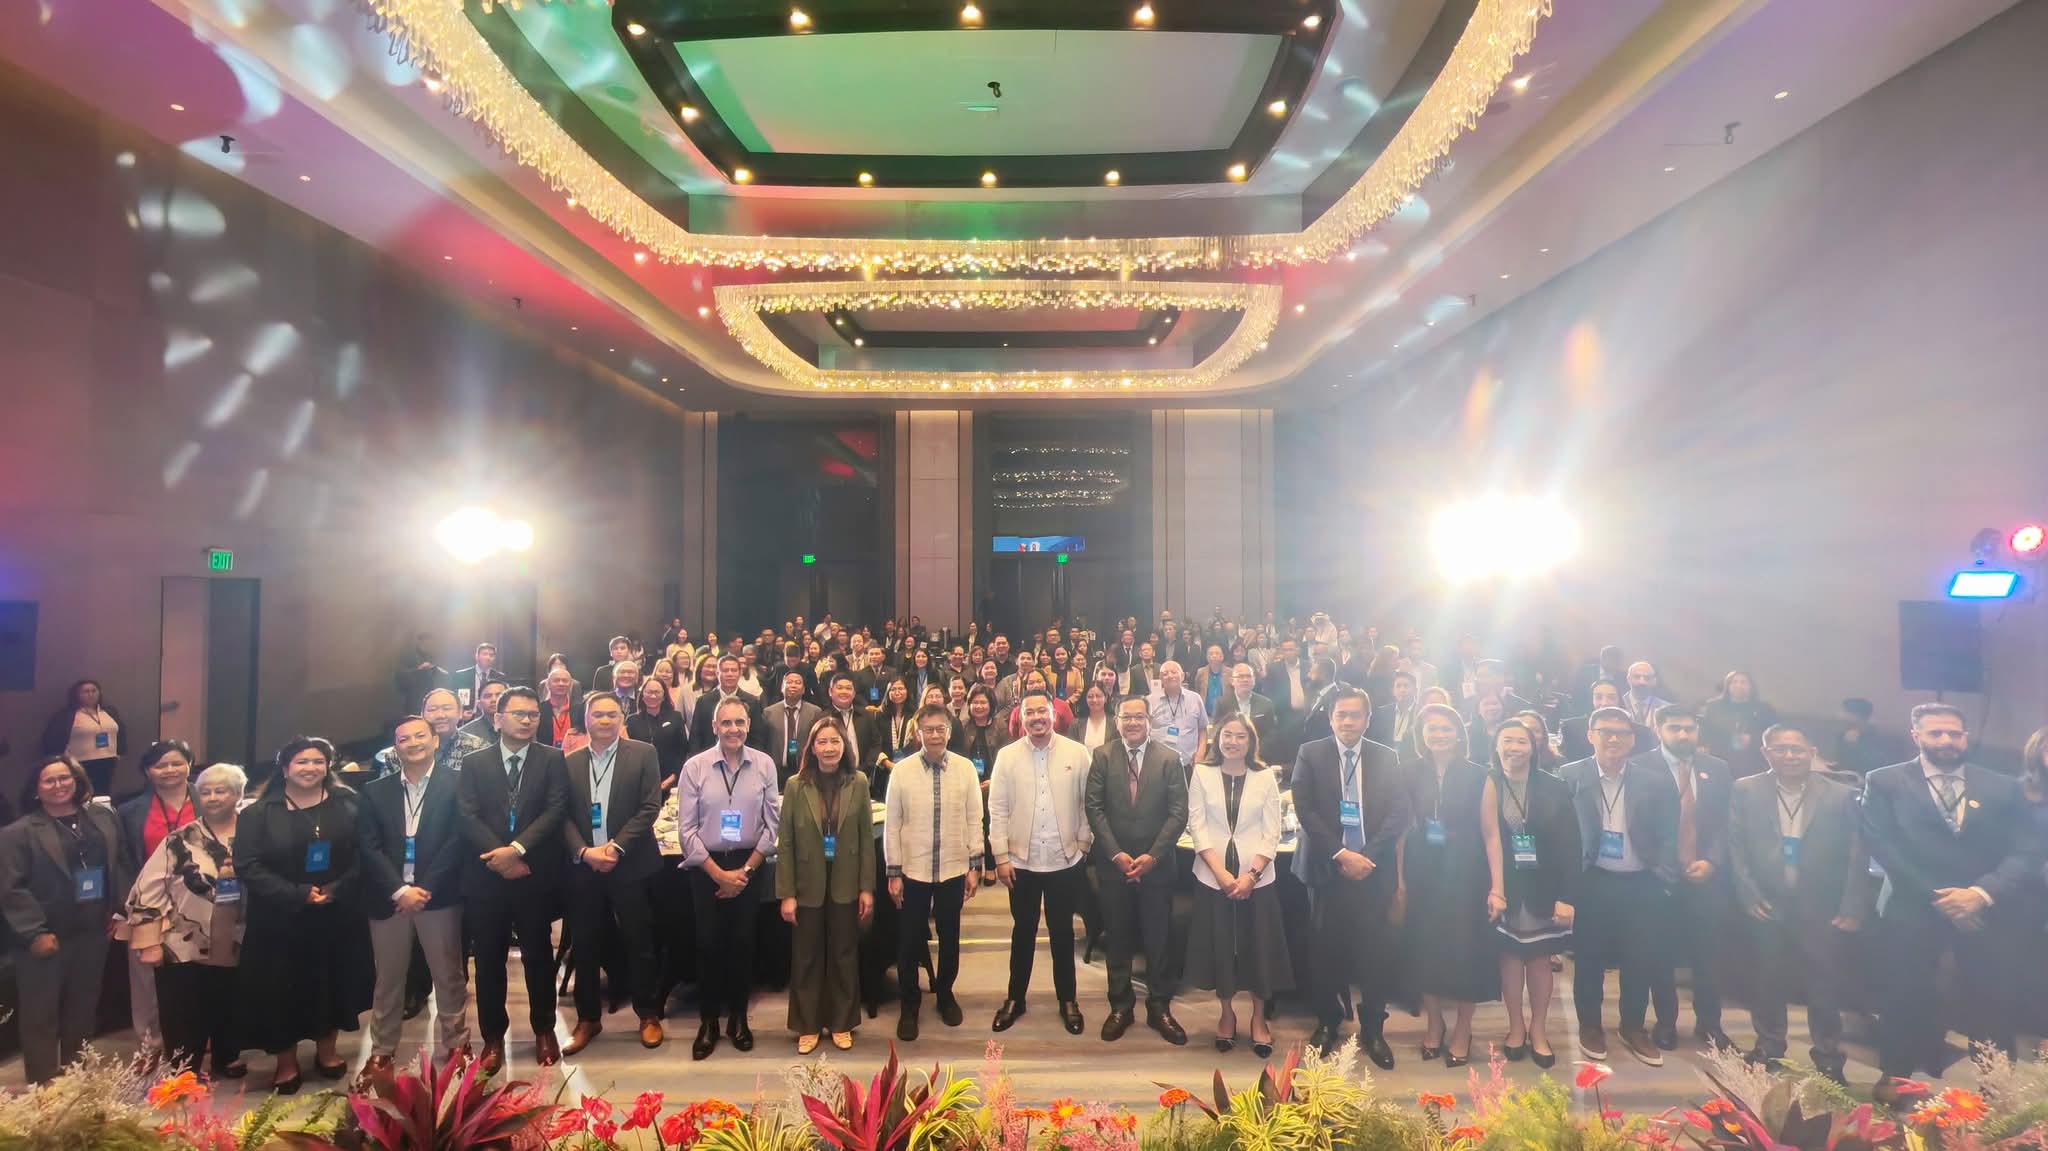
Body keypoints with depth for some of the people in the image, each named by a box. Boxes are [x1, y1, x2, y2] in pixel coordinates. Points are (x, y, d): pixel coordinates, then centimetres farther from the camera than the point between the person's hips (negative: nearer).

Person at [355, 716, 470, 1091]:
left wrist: (425, 888, -13)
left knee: (449, 976, 5)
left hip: (439, 896, -2)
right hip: (388, 898, 3)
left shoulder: (456, 784, -1)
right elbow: (369, 847, 1)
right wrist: (400, 891, -10)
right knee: (388, 979, 11)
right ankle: (381, 1054, 23)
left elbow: (457, 841, -6)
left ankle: (456, 1046, 18)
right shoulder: (375, 791, 9)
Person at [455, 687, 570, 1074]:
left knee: (539, 955, 9)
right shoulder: (474, 763, 6)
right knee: (488, 959, 9)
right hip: (485, 876, 1)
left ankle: (544, 1030, 26)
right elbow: (468, 817, -3)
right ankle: (493, 1037, 24)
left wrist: (517, 849, -18)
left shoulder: (552, 759, 2)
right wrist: (500, 857, -16)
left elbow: (555, 810, -8)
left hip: (535, 875, -1)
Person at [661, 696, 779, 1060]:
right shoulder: (694, 767, -8)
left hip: (748, 867, 1)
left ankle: (738, 1018, 25)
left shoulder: (764, 765, -5)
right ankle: (708, 1022, 21)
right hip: (706, 868, -1)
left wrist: (745, 870, -6)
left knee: (742, 944, 9)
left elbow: (772, 824, -2)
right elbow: (686, 829, -7)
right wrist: (719, 874, -9)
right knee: (709, 945, 5)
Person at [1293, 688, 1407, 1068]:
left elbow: (1399, 812, 0)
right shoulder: (1310, 754, 1)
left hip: (1374, 870, 1)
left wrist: (1368, 855, -11)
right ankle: (1327, 1023, 24)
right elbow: (1305, 809, -5)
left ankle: (1373, 1030, 18)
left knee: (1375, 951, 2)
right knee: (1328, 951, 7)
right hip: (1327, 868, -1)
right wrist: (1340, 854, -13)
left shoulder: (1386, 757, 6)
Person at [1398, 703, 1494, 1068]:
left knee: (1464, 946, 3)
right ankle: (1433, 1024, 25)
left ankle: (1462, 1030, 20)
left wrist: (1491, 880, -8)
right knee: (1425, 946, 8)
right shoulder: (1410, 772, -1)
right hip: (1423, 871, 2)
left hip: (1464, 871, -1)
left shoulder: (1476, 775, -5)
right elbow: (1402, 826, 0)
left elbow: (1486, 829, -4)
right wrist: (1400, 878, -3)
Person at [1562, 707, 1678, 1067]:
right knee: (1589, 957, 9)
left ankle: (1633, 1028, 30)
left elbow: (1668, 836, 5)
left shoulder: (1655, 780, 0)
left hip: (1642, 885, 2)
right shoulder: (1570, 777, -6)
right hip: (1591, 883, -2)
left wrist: (1663, 881, -1)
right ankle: (1590, 1025, 27)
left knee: (1641, 959, 10)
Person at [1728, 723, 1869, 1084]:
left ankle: (1828, 1057, 26)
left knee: (1825, 985, 9)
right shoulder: (1745, 792, 0)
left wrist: (1853, 908, -7)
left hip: (1823, 910, 0)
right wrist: (1749, 896, -8)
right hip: (1767, 906, 1)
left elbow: (1858, 856, -1)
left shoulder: (1842, 795, -1)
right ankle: (1768, 1048, 29)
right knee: (1769, 982, 13)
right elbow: (1736, 847, -1)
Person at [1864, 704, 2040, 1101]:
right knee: (1907, 1000, 1)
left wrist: (1982, 893, -14)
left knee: (1990, 1005, 4)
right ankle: (1896, 1078, 16)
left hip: (1987, 914, 2)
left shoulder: (2004, 788, 9)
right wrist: (1936, 896, -12)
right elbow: (1881, 846, -5)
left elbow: (2027, 853, 1)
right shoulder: (1885, 782, 2)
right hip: (1913, 912, -2)